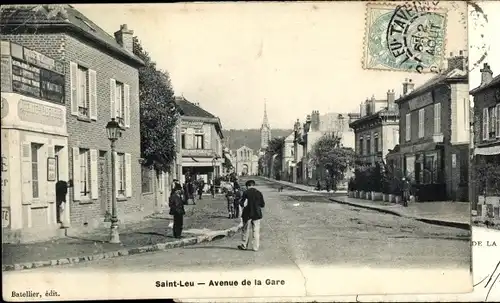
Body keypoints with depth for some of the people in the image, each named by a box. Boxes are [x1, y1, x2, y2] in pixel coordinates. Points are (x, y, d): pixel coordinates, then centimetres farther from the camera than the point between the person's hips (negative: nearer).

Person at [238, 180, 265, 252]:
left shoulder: (246, 193, -9)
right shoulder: (259, 193, -2)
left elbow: (242, 203, -10)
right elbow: (263, 204, 1)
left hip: (247, 214, -2)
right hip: (257, 214, 2)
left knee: (246, 230, 11)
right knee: (256, 231, 6)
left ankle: (244, 245, 19)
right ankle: (256, 247, 7)